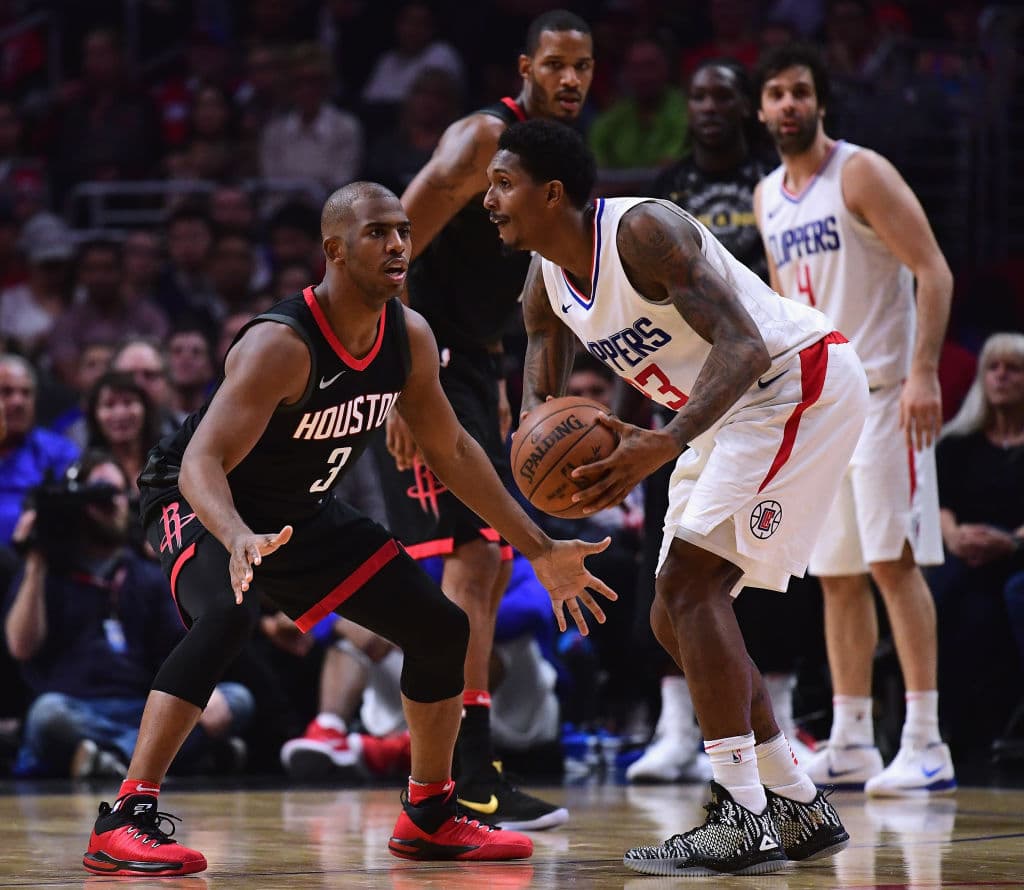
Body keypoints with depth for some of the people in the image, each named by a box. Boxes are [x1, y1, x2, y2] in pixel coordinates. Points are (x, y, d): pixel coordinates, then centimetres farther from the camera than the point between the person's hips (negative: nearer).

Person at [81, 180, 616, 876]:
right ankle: (125, 822, -35)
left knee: (443, 628, 4)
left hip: (304, 513, 8)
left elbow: (450, 449, 6)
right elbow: (201, 462, -39)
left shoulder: (409, 337, -9)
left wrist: (540, 550, 6)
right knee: (228, 617, -38)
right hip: (205, 506, -8)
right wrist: (240, 541, -60)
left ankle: (430, 817, 22)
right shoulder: (280, 345, -32)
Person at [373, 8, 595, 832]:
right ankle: (472, 781, -15)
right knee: (474, 554, -15)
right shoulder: (485, 138, -14)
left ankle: (448, 768, 18)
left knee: (490, 570, 11)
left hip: (471, 370, 10)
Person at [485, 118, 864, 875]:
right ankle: (799, 811, 16)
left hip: (801, 383, -10)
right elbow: (541, 399, 11)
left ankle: (742, 821, -21)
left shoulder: (643, 230, -24)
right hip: (731, 411, 10)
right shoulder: (548, 284, 3)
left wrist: (666, 444, -44)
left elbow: (742, 347, -31)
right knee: (677, 618, 8)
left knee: (689, 583, -20)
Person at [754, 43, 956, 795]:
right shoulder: (768, 198, 14)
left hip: (881, 392, -7)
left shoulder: (861, 174, -8)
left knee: (893, 560, -12)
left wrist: (923, 372, -23)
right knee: (837, 573, 7)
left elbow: (933, 270, -14)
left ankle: (926, 745, -11)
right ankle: (850, 743, 11)